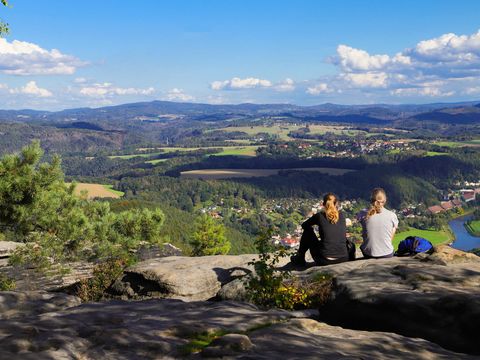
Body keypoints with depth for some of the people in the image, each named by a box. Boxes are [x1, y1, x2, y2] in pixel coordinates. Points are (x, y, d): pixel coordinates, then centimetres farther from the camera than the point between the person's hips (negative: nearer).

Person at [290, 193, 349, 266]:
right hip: (343, 260, 3)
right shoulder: (342, 215, 7)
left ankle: (299, 259, 30)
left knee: (308, 230, 18)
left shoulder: (320, 216, -1)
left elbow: (304, 225, 17)